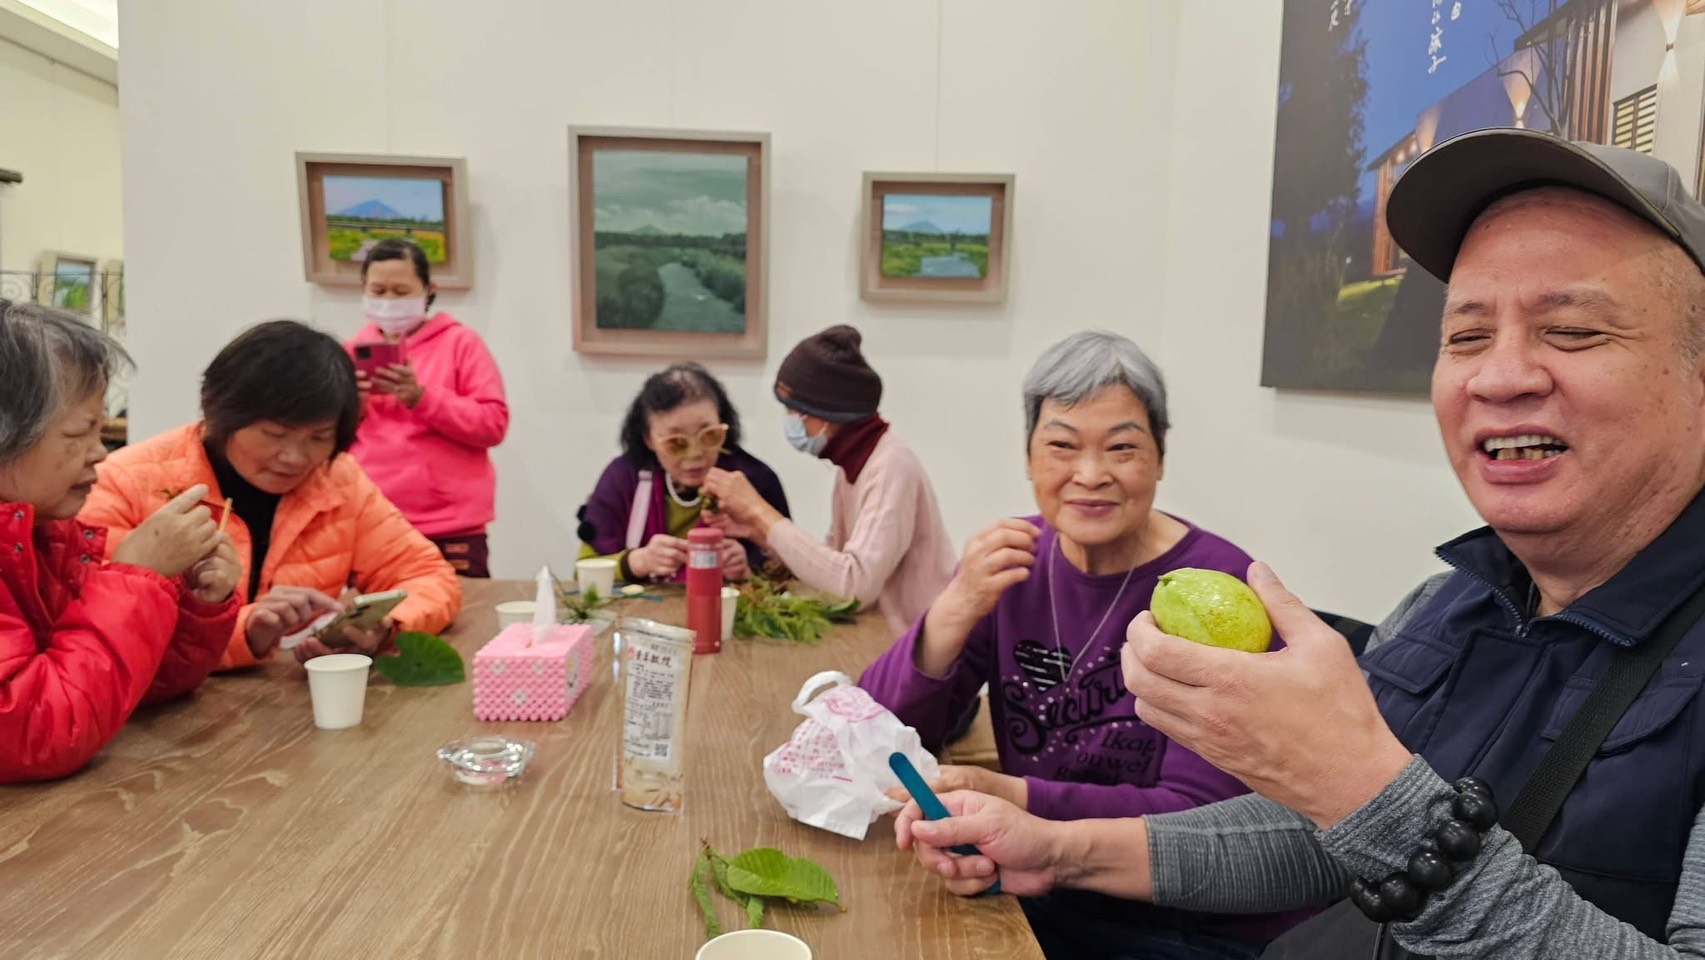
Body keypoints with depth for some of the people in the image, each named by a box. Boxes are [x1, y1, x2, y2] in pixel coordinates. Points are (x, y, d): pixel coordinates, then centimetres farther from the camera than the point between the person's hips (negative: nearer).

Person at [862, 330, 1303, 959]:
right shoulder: (1013, 559, -3)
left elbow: (1202, 816, -20)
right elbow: (885, 731, -6)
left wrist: (1019, 799, -33)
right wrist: (955, 611, -24)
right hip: (1040, 899, 4)